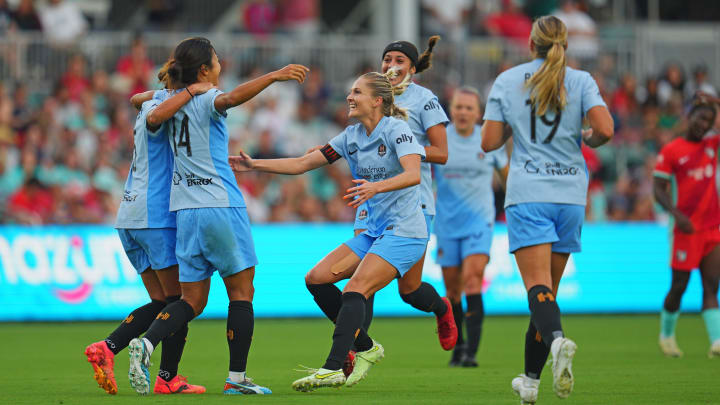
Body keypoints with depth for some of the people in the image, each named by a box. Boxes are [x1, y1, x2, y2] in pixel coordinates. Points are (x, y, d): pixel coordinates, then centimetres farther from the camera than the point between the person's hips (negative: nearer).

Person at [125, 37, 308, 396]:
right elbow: (232, 97, -31)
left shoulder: (171, 103, 11)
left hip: (185, 210, 7)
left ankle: (146, 344, -14)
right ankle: (236, 377, 3)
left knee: (192, 300, 9)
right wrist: (274, 76, -41)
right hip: (221, 204, -7)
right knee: (241, 291, 4)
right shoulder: (206, 99, -8)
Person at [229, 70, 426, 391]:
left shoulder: (396, 129, -10)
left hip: (404, 232, -9)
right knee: (316, 279, 1)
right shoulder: (352, 136, 12)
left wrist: (376, 186, -44)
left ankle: (332, 369, -31)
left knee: (355, 289, -23)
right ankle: (365, 348, 9)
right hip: (374, 232, 9)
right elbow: (302, 164, 15)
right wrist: (254, 165, 7)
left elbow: (413, 174, -27)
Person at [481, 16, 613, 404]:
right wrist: (587, 139, 10)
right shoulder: (581, 81, 2)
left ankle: (557, 339, -44)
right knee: (548, 288, 12)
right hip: (571, 194, 2)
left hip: (527, 194, -2)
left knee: (538, 286, -12)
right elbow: (605, 129, -12)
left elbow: (489, 142, 0)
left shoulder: (507, 81, 3)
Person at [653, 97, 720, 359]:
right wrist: (678, 214, -19)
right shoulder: (671, 151, -2)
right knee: (679, 286, 2)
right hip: (687, 229, -4)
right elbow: (658, 189, -5)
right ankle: (666, 335, 23)